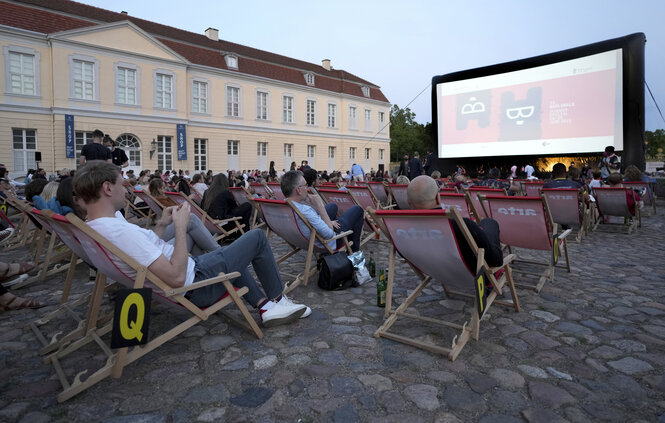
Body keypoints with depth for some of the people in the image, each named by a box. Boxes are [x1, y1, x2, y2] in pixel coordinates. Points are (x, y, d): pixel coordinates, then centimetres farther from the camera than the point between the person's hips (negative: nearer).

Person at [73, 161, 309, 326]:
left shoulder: (91, 230, 2)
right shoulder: (121, 231, -31)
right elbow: (176, 277, -32)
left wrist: (161, 225, 7)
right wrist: (180, 226, -22)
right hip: (196, 286, -10)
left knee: (230, 254, 32)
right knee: (257, 237, -1)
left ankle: (265, 306, 20)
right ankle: (277, 298, 18)